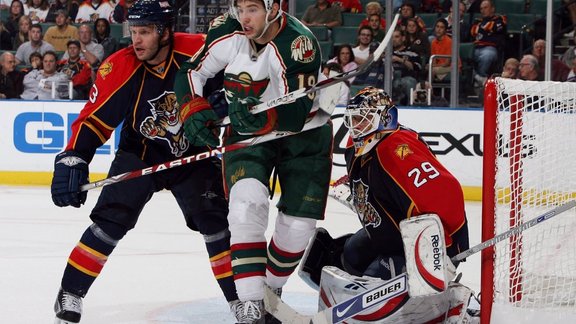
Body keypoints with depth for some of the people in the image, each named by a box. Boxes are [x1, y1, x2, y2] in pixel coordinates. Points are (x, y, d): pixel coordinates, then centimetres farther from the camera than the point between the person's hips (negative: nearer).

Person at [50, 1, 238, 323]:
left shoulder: (198, 50, -21)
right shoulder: (119, 69, -20)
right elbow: (93, 121, -18)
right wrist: (72, 160, -29)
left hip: (193, 153, 1)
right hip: (140, 154, -1)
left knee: (216, 220, -7)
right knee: (111, 221, -14)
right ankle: (70, 296, -6)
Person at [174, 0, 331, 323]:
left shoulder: (300, 44, -30)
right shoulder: (227, 32, -16)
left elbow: (296, 114, -35)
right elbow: (191, 72, -2)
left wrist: (261, 116, -52)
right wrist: (195, 111, -18)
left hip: (303, 134, -2)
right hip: (247, 134, 2)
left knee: (298, 225, -3)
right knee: (247, 203, -23)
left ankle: (272, 288, 28)